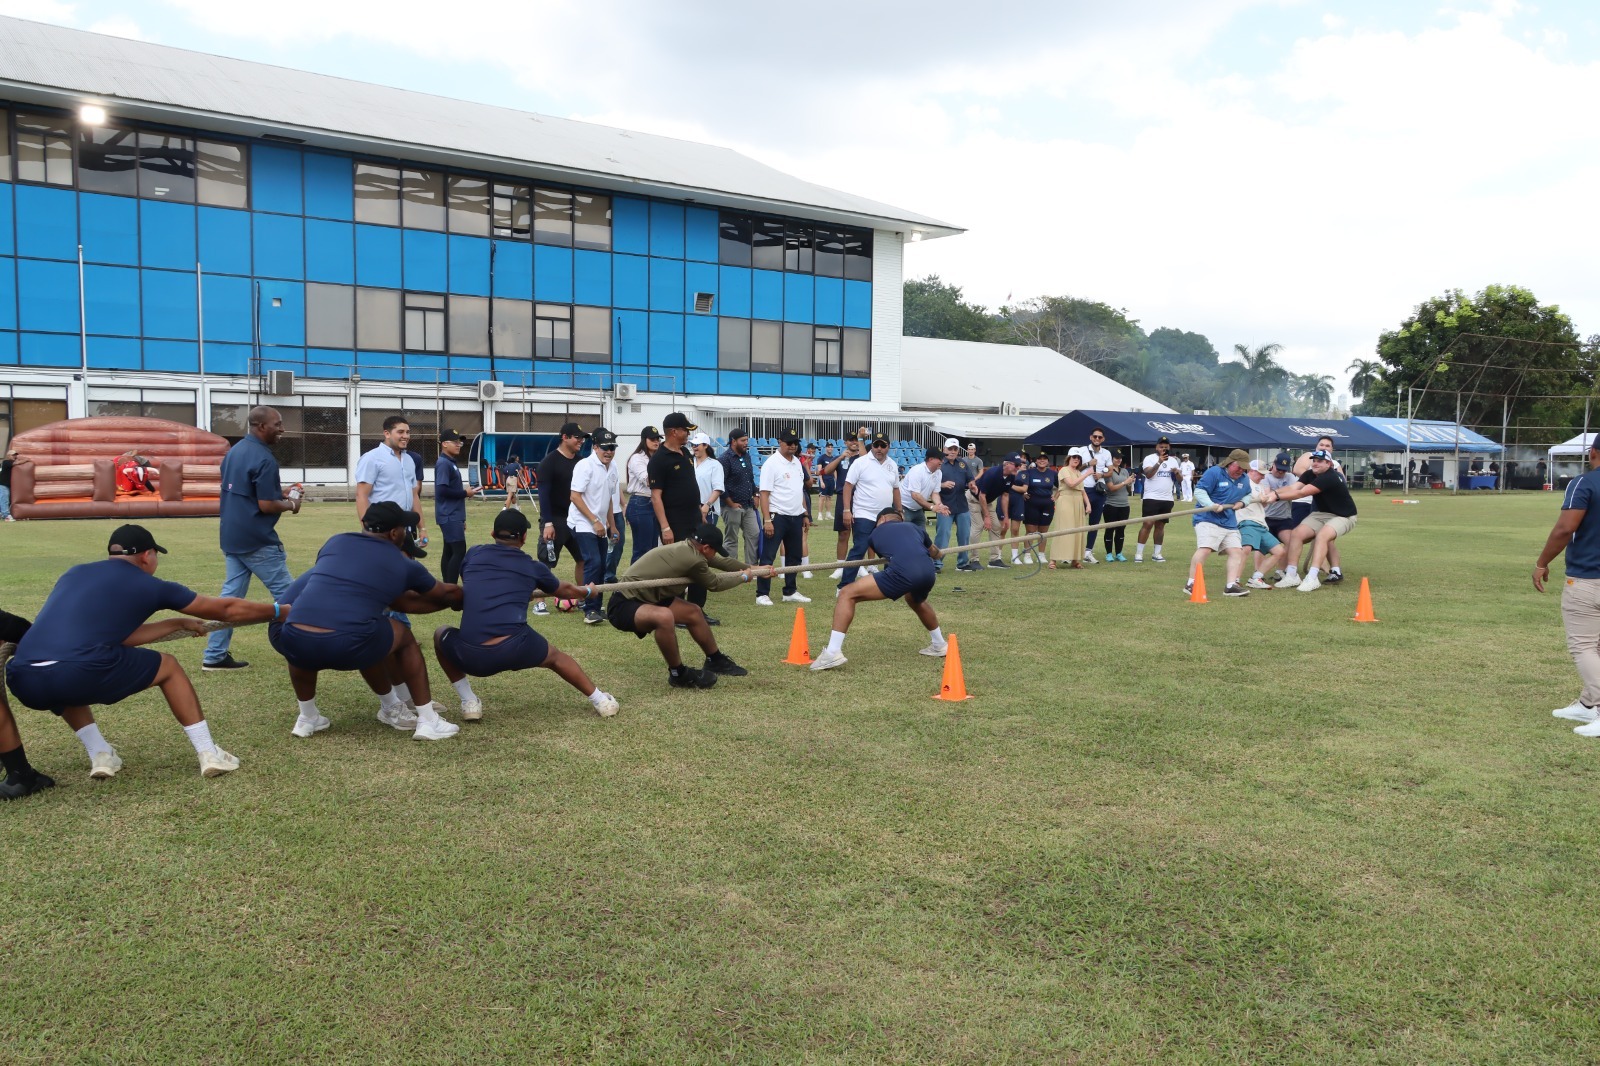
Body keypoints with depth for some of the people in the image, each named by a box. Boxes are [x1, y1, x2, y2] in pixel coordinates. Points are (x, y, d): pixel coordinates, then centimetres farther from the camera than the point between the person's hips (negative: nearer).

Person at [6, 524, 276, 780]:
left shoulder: (75, 573, 27)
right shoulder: (148, 585, 14)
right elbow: (227, 610, 24)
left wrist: (178, 624, 48)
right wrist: (280, 610, 38)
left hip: (23, 681, 5)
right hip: (80, 673, -5)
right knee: (167, 666, 20)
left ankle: (100, 756, 26)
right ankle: (209, 754, 20)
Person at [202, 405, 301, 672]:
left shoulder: (234, 451, 10)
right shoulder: (263, 458, -18)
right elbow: (266, 505, -20)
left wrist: (279, 492, 15)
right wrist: (290, 504, -2)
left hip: (231, 536, 9)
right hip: (257, 539, -9)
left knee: (231, 594, 10)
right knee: (286, 593, 3)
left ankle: (214, 655, 10)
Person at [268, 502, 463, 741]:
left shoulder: (336, 542, 25)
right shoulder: (403, 565, 17)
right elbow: (447, 594, 36)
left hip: (290, 640, 3)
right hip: (347, 648, -3)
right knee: (403, 634, 26)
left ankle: (307, 718, 38)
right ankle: (427, 721, 28)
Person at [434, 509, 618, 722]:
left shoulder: (474, 554, 18)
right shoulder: (532, 566, 17)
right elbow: (564, 590, 37)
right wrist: (587, 592, 61)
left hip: (469, 655, 0)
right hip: (514, 649, 0)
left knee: (441, 634, 32)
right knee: (555, 656, 31)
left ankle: (469, 702, 25)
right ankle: (600, 700, 37)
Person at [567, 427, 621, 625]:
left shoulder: (612, 467, 9)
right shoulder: (585, 466, -13)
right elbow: (574, 496, -16)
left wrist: (612, 525, 18)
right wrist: (595, 521, -18)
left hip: (600, 526, 8)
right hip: (583, 525, -8)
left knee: (601, 568, 9)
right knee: (593, 564, -18)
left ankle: (595, 608, 19)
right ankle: (590, 610, -13)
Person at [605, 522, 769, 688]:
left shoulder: (687, 547, 4)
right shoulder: (693, 559, -24)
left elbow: (721, 561, 21)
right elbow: (714, 583, -5)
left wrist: (753, 569, 32)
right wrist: (744, 577, 11)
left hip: (642, 598, 10)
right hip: (623, 606, -10)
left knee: (693, 612, 15)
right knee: (664, 617, -36)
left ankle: (716, 661, 35)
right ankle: (678, 674, -13)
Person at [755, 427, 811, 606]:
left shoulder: (797, 462, 12)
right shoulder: (772, 463, -10)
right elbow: (764, 493, -14)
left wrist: (805, 514, 16)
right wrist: (767, 520, -20)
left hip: (796, 517, 8)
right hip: (777, 517, -8)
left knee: (794, 556, 14)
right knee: (768, 557, -4)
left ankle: (790, 592, 24)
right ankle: (762, 594, 2)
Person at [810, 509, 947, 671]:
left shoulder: (875, 533, 28)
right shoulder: (915, 528, 34)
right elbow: (935, 553, 53)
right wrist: (939, 553, 78)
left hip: (903, 573, -5)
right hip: (928, 572, 5)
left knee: (847, 594, 3)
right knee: (916, 601, 42)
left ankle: (833, 653, -10)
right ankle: (939, 645, 55)